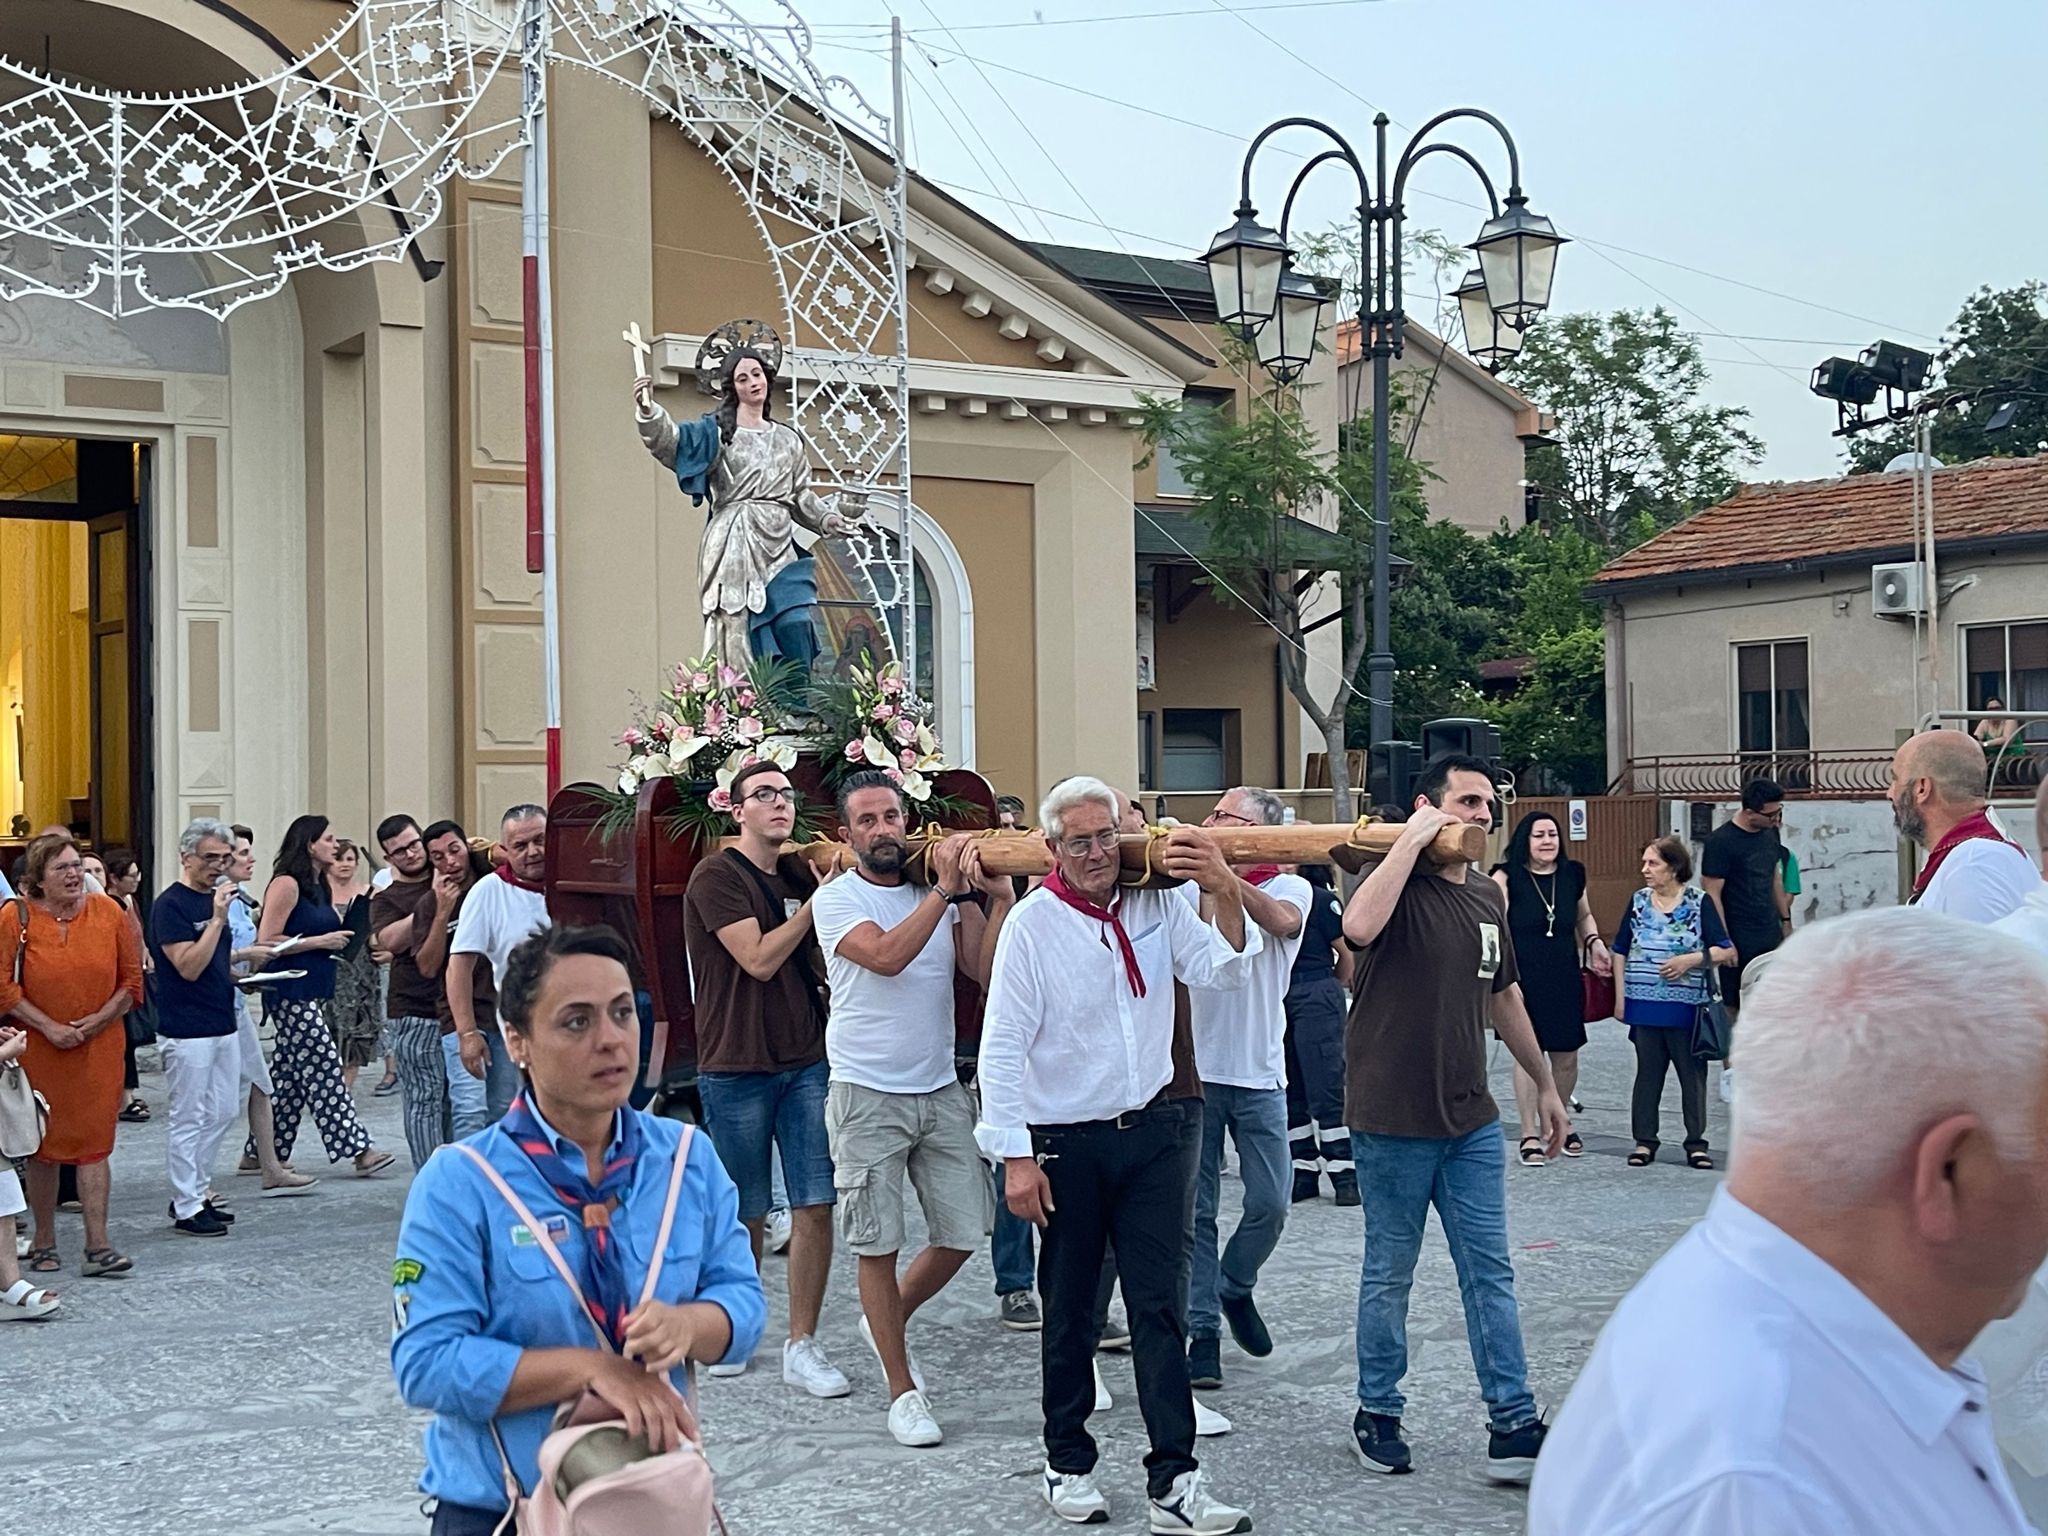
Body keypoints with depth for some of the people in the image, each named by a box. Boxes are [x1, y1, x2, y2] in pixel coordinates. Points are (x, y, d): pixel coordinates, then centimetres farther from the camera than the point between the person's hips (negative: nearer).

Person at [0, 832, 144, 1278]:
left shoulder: (108, 911, 0)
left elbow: (131, 978, 4)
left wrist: (101, 1018, -9)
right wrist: (48, 1026, -13)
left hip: (99, 1047, 1)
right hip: (38, 1049, -1)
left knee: (94, 1142, -1)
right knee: (44, 1144, 9)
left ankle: (98, 1245, 0)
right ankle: (44, 1242, 22)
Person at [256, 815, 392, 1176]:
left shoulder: (319, 888, 15)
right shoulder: (286, 884, -11)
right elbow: (267, 941, -17)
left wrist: (338, 940, 9)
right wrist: (320, 941, -16)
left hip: (312, 993, 9)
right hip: (292, 993, -9)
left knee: (289, 1076, 11)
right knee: (324, 1071, -8)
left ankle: (260, 1153, 18)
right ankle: (358, 1149, -8)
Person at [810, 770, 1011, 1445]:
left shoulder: (945, 894, 4)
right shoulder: (836, 898, -6)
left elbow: (987, 973, -6)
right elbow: (887, 956, -24)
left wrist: (999, 900, -16)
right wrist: (943, 888, -23)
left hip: (941, 1091, 4)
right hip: (868, 1096, -4)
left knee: (963, 1231, 8)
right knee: (879, 1245, 2)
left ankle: (885, 1323, 35)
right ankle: (903, 1390, 16)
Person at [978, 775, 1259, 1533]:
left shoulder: (1155, 902, 2)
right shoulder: (1032, 923, -9)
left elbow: (1222, 970, -4)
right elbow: (1002, 1046, -10)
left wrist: (1225, 892, -21)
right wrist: (1016, 1156, -13)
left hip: (1151, 1131, 3)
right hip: (1067, 1145, -3)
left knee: (1160, 1306, 2)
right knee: (1069, 1313, 11)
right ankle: (1068, 1464, 26)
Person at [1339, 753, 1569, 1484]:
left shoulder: (1488, 897, 10)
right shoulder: (1396, 882, -11)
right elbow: (1359, 926, -36)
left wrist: (1544, 1082, 25)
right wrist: (1414, 840, -26)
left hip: (1471, 1122, 6)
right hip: (1393, 1122, -6)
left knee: (1491, 1277, 6)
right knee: (1389, 1278, 7)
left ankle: (1513, 1425, 12)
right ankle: (1376, 1414, 23)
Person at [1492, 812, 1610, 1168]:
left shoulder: (1572, 874, 7)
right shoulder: (1507, 877, -8)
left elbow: (1584, 915, 25)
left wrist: (1594, 942, 6)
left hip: (1564, 979, 4)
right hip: (1524, 979, -4)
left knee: (1566, 1057, 9)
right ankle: (1529, 1136, 8)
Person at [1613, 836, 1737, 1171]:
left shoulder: (1699, 903, -3)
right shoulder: (1638, 901, 5)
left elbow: (1726, 951, -3)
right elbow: (1621, 952, 11)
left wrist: (1691, 960, -17)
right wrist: (1619, 997, 7)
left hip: (1685, 1005, -2)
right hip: (1644, 1005, 2)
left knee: (1692, 1073, 6)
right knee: (1648, 1073, 9)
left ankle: (1696, 1142, 16)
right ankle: (1644, 1140, 17)